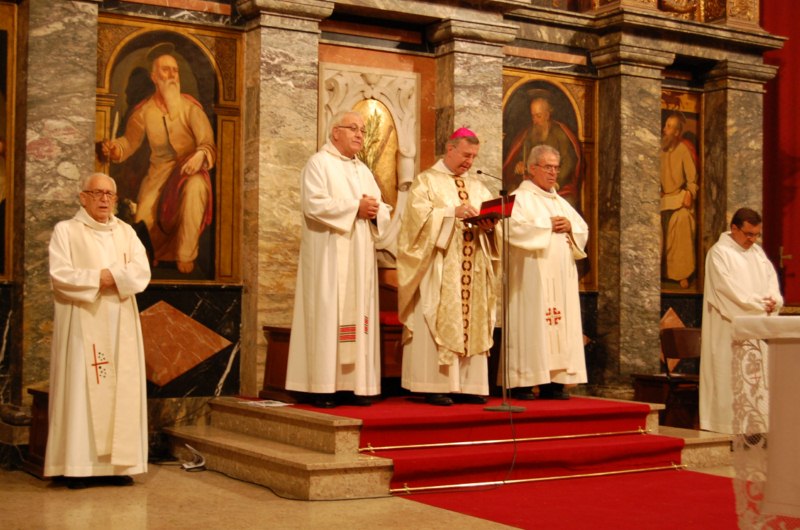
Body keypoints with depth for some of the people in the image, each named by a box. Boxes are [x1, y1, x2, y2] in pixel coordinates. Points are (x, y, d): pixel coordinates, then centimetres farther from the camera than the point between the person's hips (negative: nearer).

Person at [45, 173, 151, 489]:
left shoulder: (126, 232, 15)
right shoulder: (66, 231, 3)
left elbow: (142, 272, 1)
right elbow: (60, 275, -9)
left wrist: (110, 276, -13)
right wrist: (98, 279, -10)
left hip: (121, 325, 4)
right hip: (82, 324, -4)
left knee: (123, 389, 1)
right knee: (81, 389, -7)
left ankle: (118, 462, 4)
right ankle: (79, 465, -5)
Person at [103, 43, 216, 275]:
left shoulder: (190, 106, -7)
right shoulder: (144, 111, 1)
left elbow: (208, 144, -12)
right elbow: (130, 141, 10)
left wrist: (201, 155, -36)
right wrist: (114, 147, -14)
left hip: (189, 169, -2)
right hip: (159, 171, 3)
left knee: (194, 187, -38)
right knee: (143, 214, -20)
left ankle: (185, 256, -24)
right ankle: (155, 254, 18)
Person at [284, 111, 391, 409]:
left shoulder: (363, 171, 21)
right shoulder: (319, 164, 0)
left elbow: (382, 210, 16)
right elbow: (314, 204, -16)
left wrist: (374, 210, -7)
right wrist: (355, 207, -15)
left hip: (359, 257, 7)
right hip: (329, 256, -7)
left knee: (358, 314, 3)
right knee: (328, 315, -9)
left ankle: (356, 384, 5)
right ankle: (323, 387, -9)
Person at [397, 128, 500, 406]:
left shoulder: (477, 187, 21)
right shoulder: (426, 181, 5)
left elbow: (493, 218, 12)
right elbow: (419, 213, -10)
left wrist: (488, 224, -11)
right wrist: (453, 211, -21)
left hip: (473, 266, 5)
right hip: (440, 266, -5)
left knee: (472, 321, 1)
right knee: (439, 322, -9)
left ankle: (468, 384, 4)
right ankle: (437, 386, -9)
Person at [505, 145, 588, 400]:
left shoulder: (560, 202, 23)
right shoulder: (520, 197, 1)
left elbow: (583, 231, 20)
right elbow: (513, 227, -16)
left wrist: (570, 226, -2)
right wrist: (547, 225, -9)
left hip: (561, 275, 7)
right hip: (532, 274, -7)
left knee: (561, 324, 1)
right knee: (530, 323, -11)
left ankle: (553, 381, 3)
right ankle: (522, 383, -10)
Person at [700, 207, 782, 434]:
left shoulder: (757, 251, 17)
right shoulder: (719, 252, -7)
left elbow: (771, 277, 11)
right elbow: (729, 288, -15)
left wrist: (773, 299, -10)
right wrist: (760, 304, -16)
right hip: (729, 328, -7)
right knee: (729, 376, -8)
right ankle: (727, 426, -4)